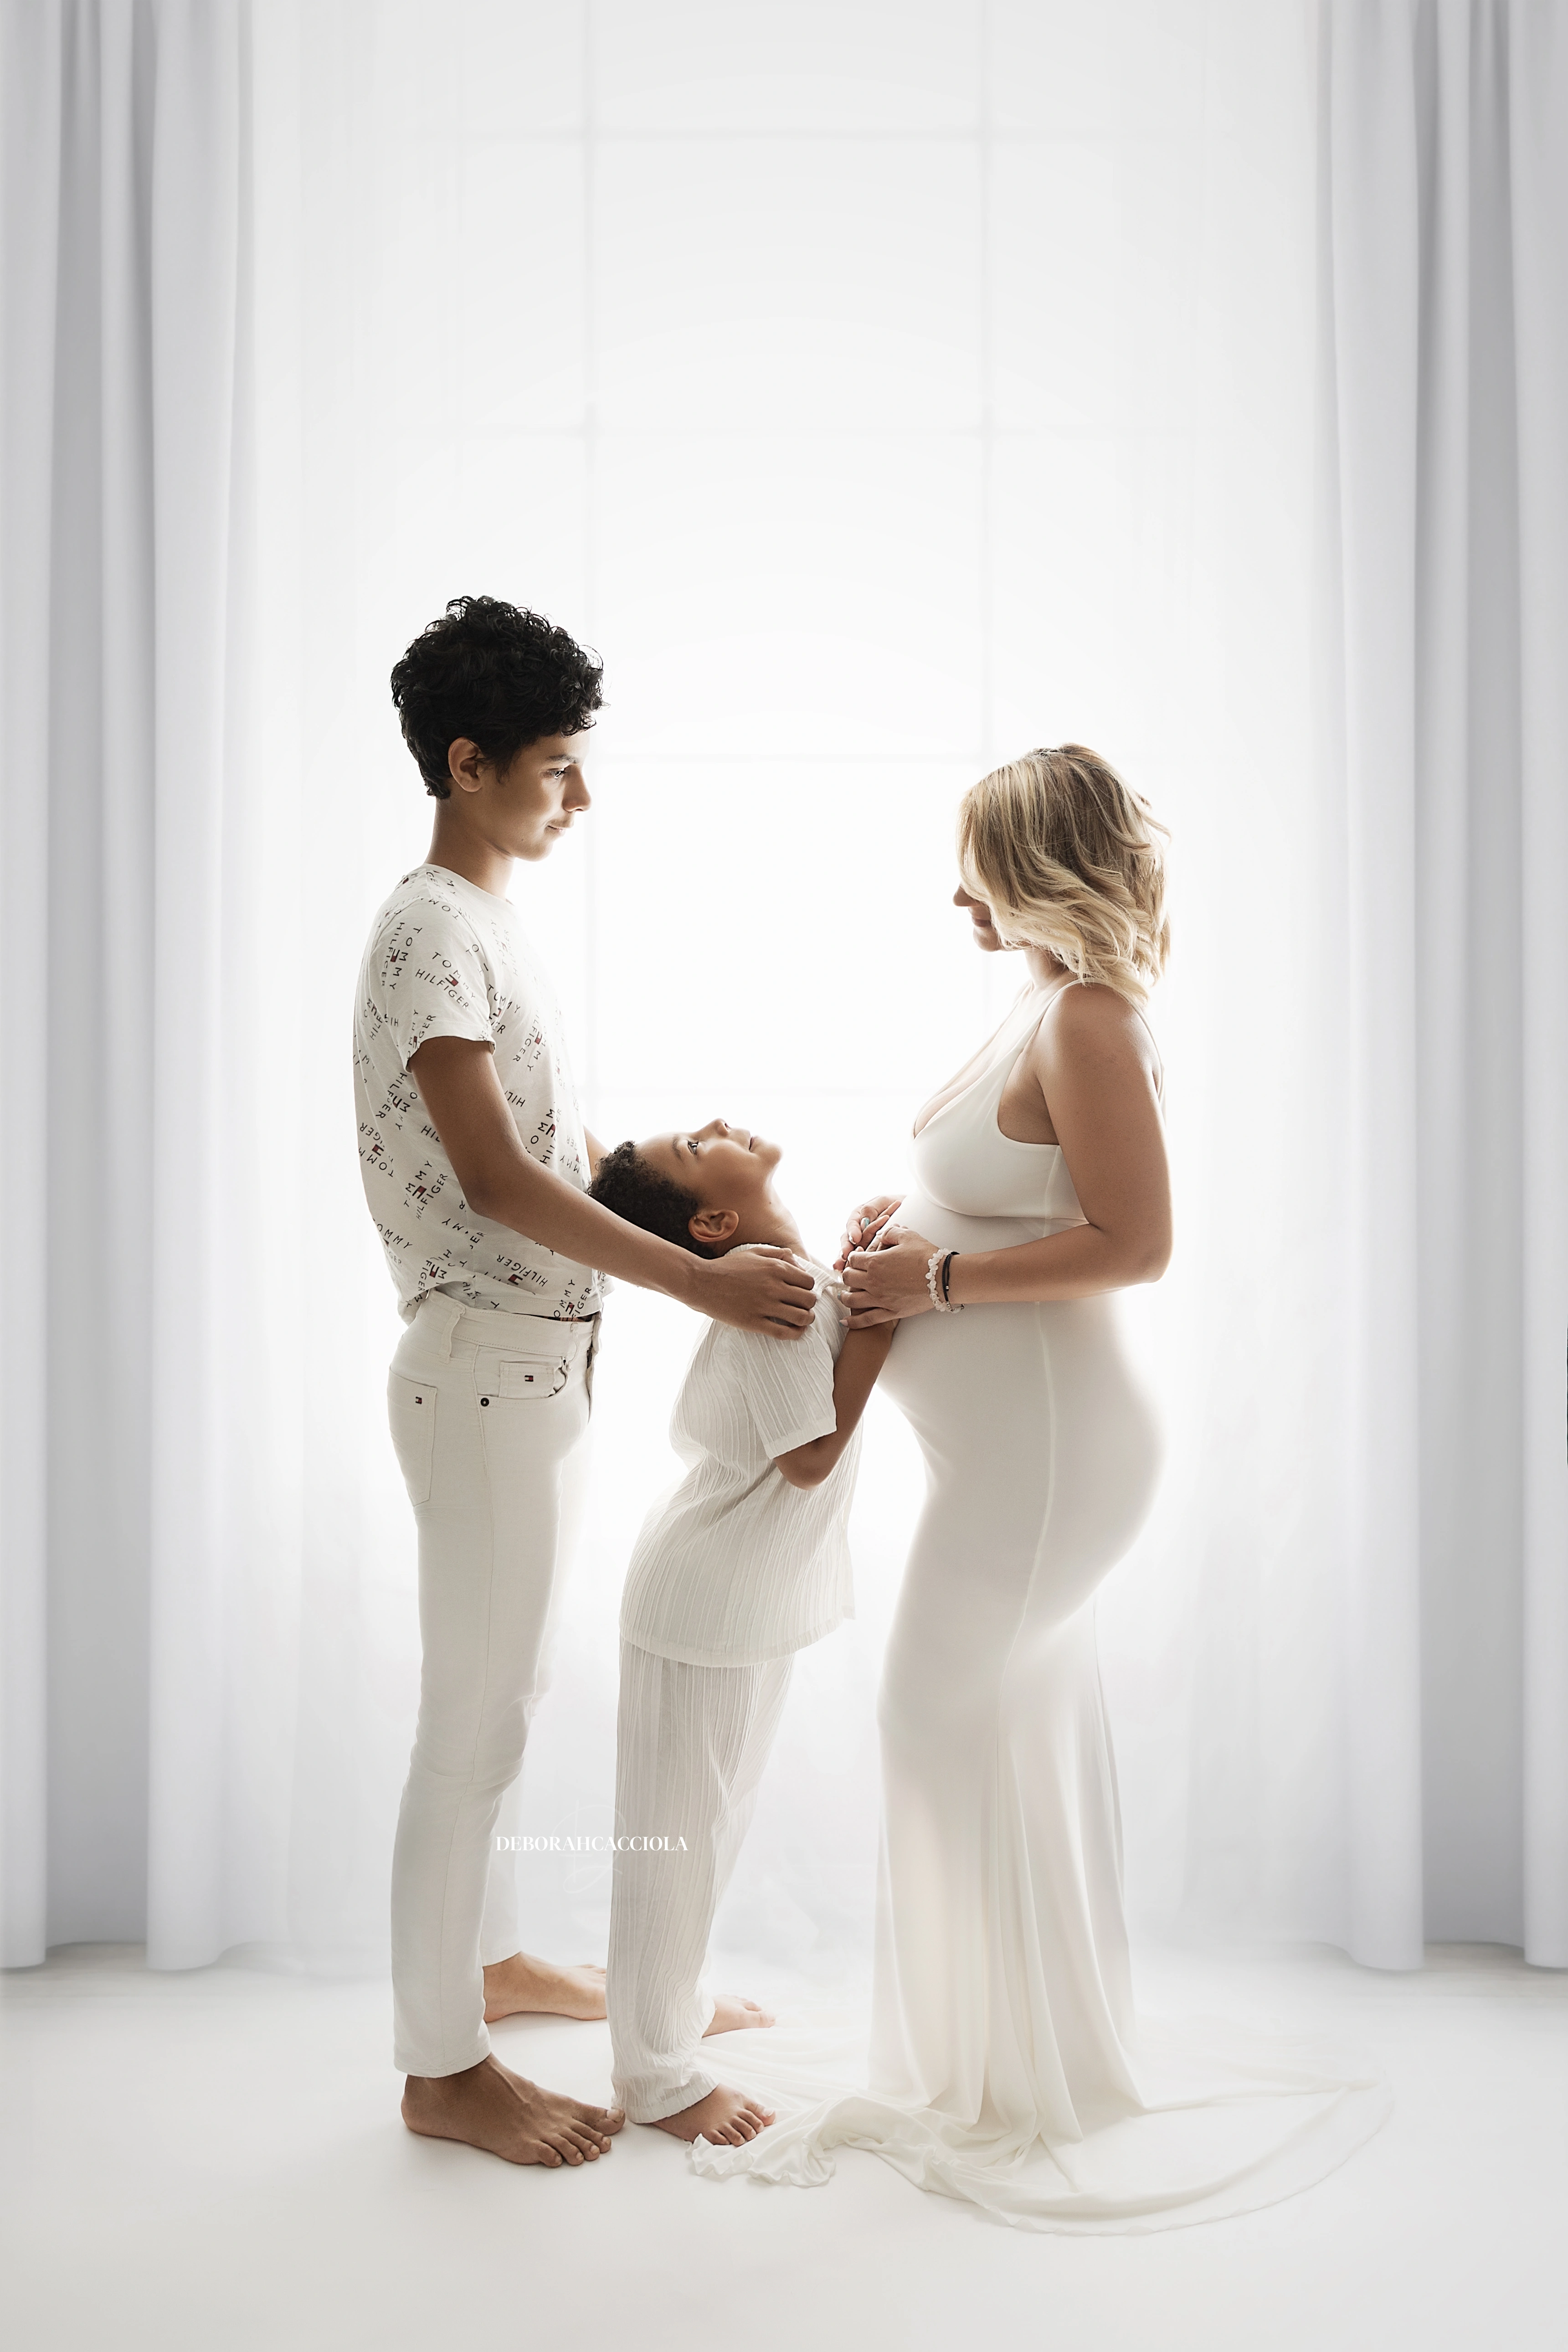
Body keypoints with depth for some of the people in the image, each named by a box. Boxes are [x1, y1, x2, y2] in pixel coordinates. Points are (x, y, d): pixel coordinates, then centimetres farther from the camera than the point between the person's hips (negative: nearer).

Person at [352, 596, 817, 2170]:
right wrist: (700, 1280, -25)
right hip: (484, 1370, -10)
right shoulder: (430, 929, -15)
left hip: (534, 1367, 10)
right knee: (475, 1715, -1)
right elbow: (494, 1176, -24)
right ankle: (444, 2068, 12)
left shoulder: (489, 925, 15)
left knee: (502, 1688, 20)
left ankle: (493, 1956, 37)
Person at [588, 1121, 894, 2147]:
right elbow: (809, 1455, -26)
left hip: (752, 1595, 10)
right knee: (678, 1832, 4)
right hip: (708, 1605, -10)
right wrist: (877, 1320, -24)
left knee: (713, 1820, 24)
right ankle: (657, 2072, 18)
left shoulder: (779, 1273, 3)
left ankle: (679, 1998, 42)